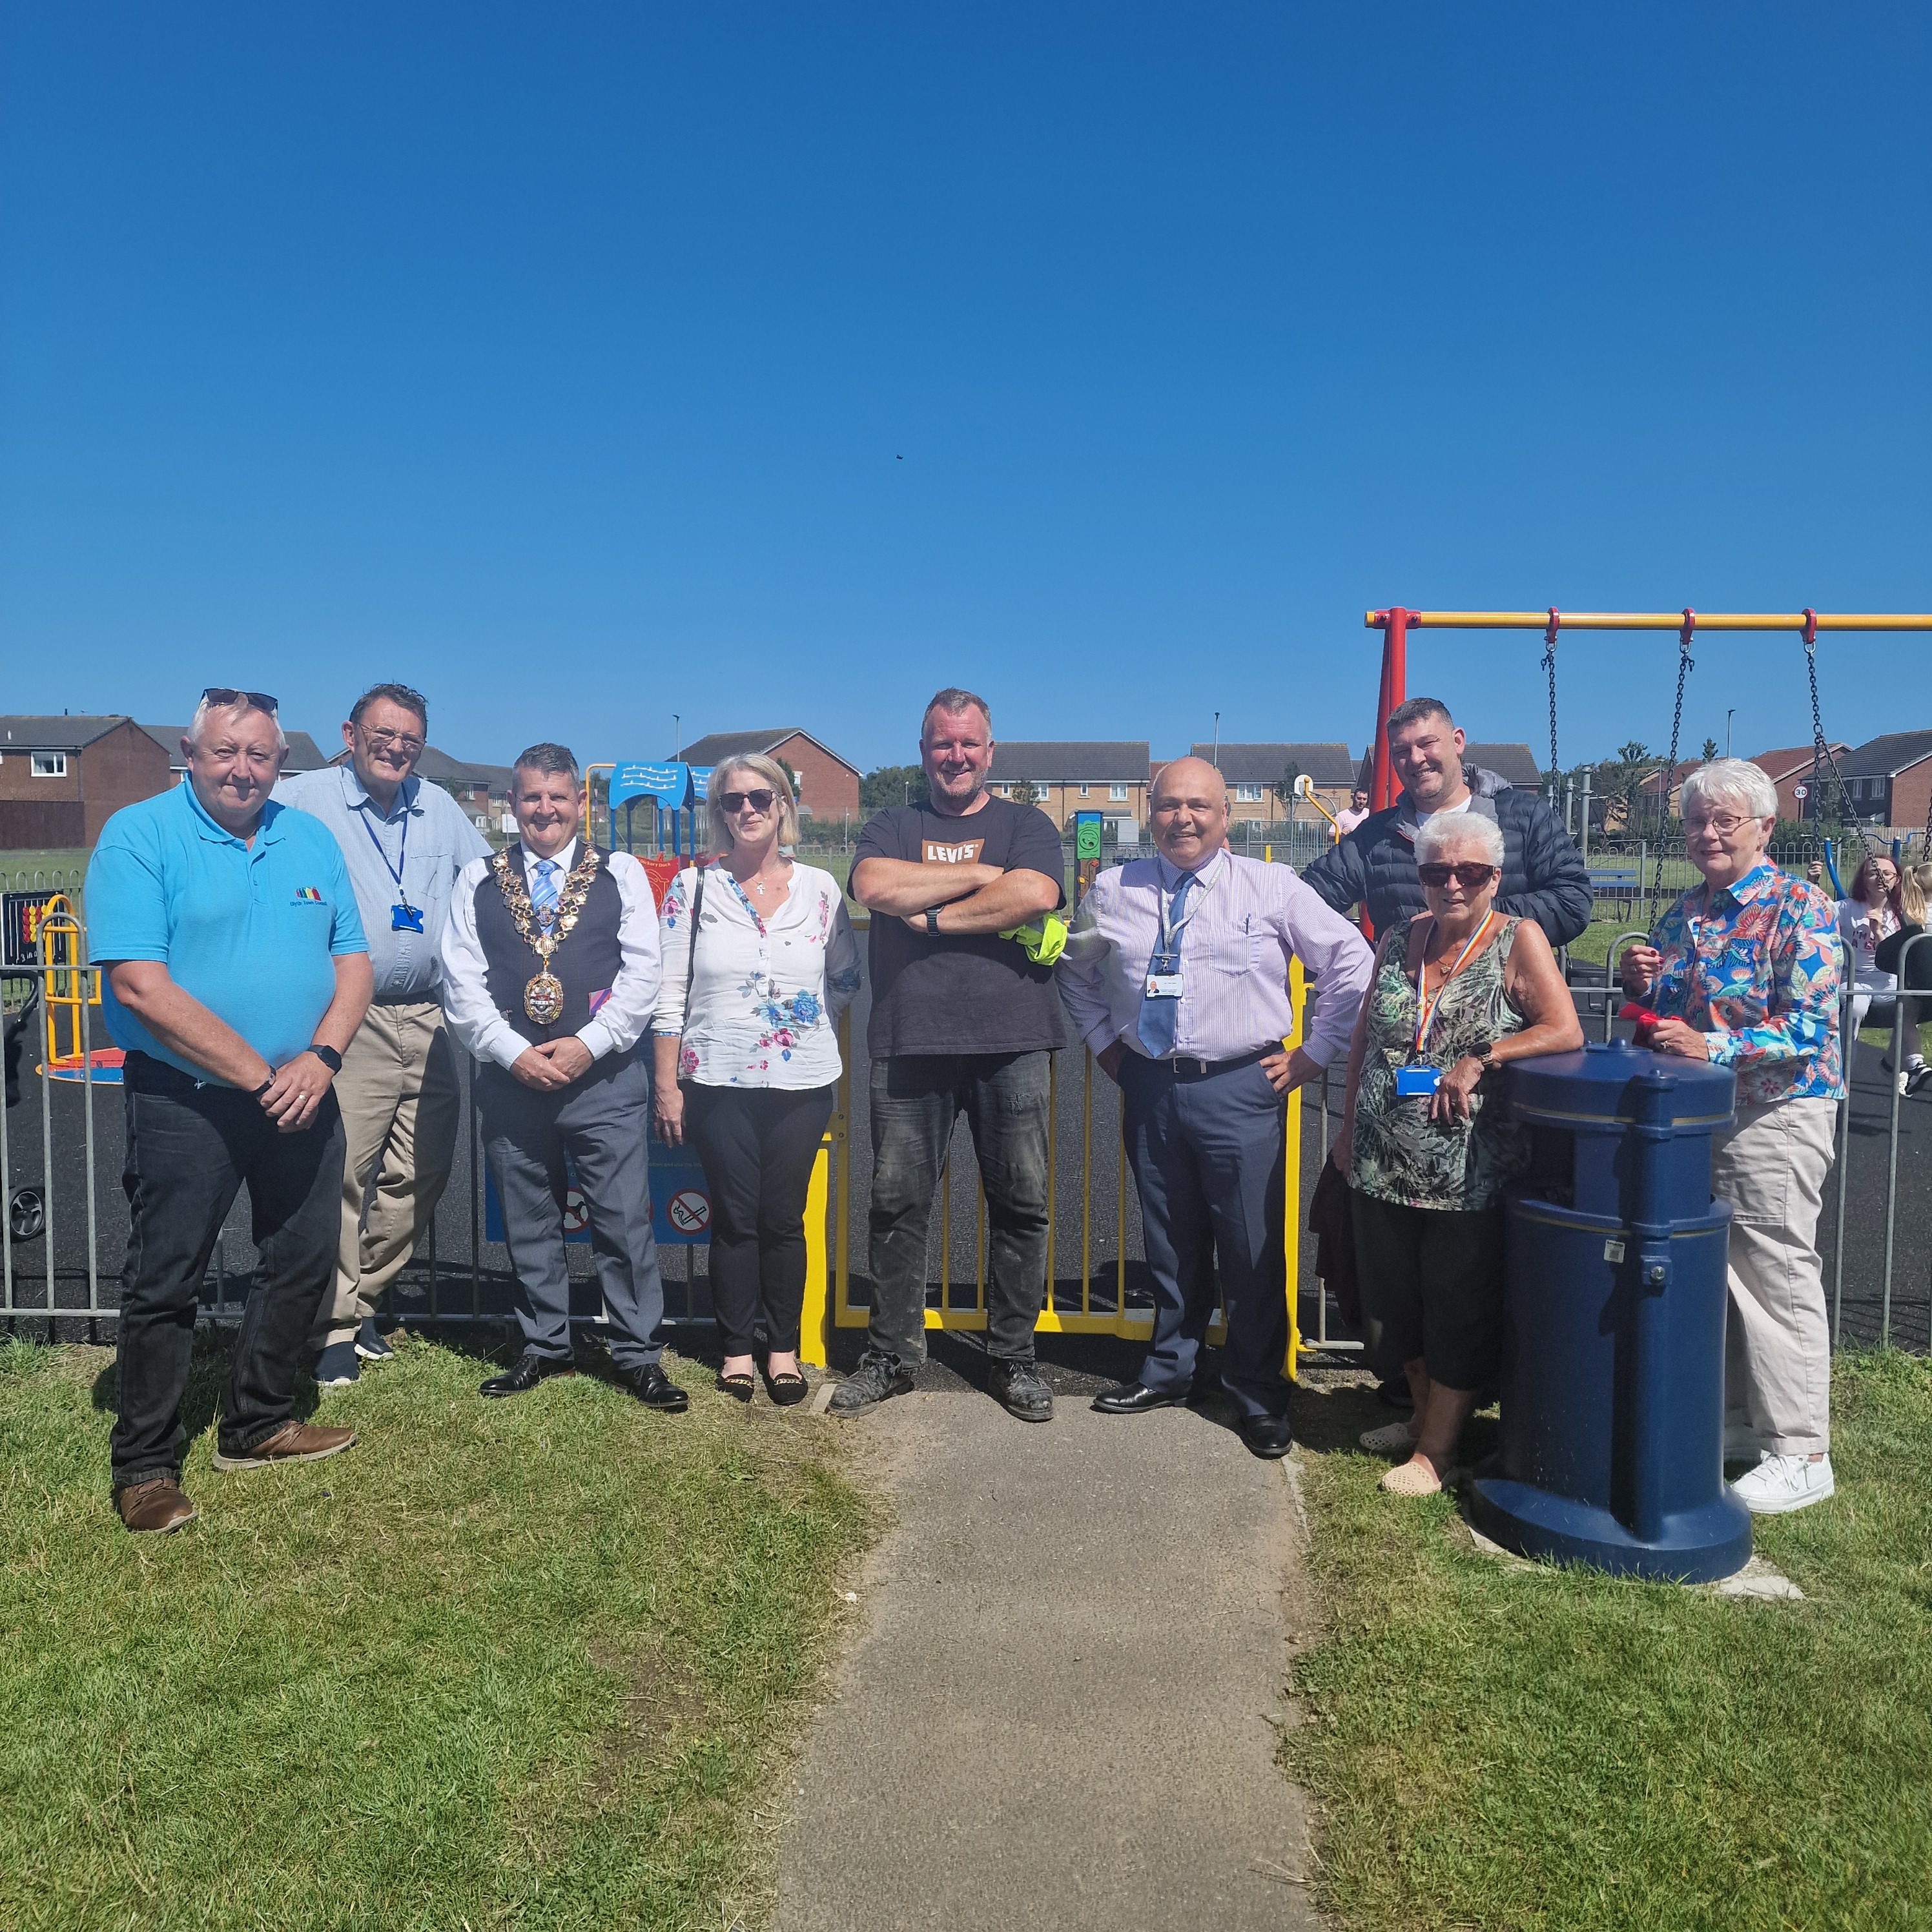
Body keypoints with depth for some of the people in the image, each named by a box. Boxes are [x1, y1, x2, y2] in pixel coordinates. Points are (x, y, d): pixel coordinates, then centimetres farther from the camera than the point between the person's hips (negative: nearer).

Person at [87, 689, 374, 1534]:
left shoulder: (311, 840, 7)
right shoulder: (139, 836, -10)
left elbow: (352, 960, 5)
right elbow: (140, 986, -19)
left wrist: (321, 1058, -13)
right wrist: (259, 1076, -19)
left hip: (301, 1098, 6)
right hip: (185, 1102, -5)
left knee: (303, 1263, 13)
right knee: (164, 1283, 3)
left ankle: (257, 1425, 32)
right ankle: (145, 1466, 19)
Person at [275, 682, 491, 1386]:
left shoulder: (439, 807, 15)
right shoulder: (304, 798, 0)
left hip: (428, 1020, 6)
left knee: (421, 1171, 9)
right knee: (340, 1172, -9)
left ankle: (362, 1301, 26)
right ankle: (334, 1329, 6)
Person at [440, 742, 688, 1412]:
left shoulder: (622, 873, 5)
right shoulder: (477, 881, 9)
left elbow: (643, 972, -2)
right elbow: (461, 983, 3)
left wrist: (588, 1045, -12)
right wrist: (515, 1054, -9)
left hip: (605, 1077, -2)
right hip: (511, 1078, 2)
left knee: (625, 1221, -2)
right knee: (529, 1223, 12)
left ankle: (639, 1356, 9)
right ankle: (546, 1348, 26)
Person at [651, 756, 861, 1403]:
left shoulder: (819, 887, 3)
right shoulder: (693, 887, 0)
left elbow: (846, 979, 13)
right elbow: (669, 992, 0)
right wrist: (666, 1084, -2)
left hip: (802, 1083, 1)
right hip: (718, 1082, -1)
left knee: (784, 1218, 6)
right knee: (735, 1217, 5)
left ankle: (784, 1348, 21)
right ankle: (737, 1347, 20)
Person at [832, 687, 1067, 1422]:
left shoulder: (1026, 825, 10)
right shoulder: (891, 828, 13)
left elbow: (1035, 895, -11)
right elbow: (875, 887, -9)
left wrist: (931, 915, -7)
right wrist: (981, 875, -6)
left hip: (1010, 1042, 0)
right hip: (909, 1044, 1)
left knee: (1020, 1204, 5)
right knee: (897, 1204, 5)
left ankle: (1013, 1358, 19)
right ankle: (890, 1355, 19)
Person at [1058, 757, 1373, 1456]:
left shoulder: (1273, 889, -3)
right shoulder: (1112, 892, 5)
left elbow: (1352, 964, 1)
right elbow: (1075, 968, 23)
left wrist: (1313, 1052, -1)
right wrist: (1102, 1040, 14)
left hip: (1239, 1090, -3)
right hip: (1148, 1088, 3)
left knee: (1253, 1247, 2)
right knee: (1169, 1241, 15)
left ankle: (1259, 1394, 20)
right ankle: (1169, 1370, 34)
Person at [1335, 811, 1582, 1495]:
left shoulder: (1518, 940, -8)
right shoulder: (1399, 940, 6)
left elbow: (1565, 1032, -15)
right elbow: (1363, 1038, 14)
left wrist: (1479, 1060, -21)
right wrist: (1349, 1126, 14)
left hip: (1469, 1176, -5)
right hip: (1383, 1168, 5)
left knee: (1459, 1311, 7)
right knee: (1397, 1302, 16)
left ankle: (1437, 1447, 22)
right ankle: (1423, 1414, 38)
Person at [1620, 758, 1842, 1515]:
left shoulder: (1800, 908, -10)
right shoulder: (1683, 913, 11)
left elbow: (1811, 1025, -18)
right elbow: (1662, 1014, 18)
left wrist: (1712, 1047, -26)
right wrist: (1637, 982, -2)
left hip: (1774, 1113, -7)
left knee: (1777, 1276, -1)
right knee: (1712, 1273, 14)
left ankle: (1800, 1454, 11)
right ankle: (1736, 1420, 30)